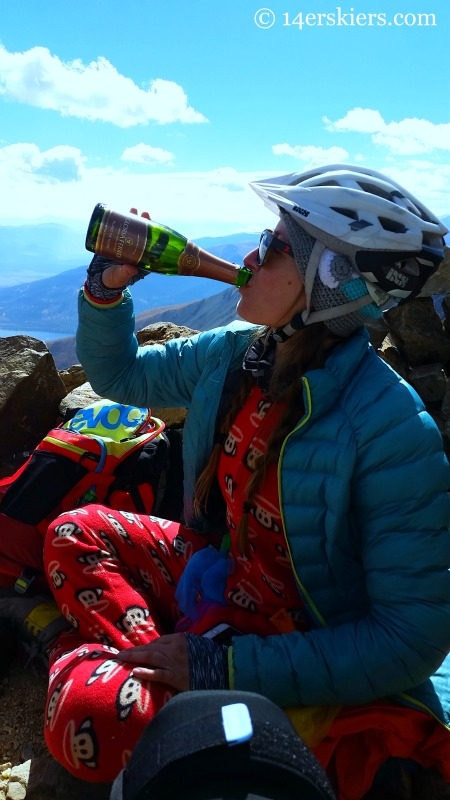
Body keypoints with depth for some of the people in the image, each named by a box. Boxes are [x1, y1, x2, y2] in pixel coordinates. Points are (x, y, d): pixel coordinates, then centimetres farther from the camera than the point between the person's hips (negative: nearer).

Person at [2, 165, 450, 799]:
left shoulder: (390, 427, -28)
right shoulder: (235, 354, -8)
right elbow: (117, 374, 8)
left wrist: (222, 667, -25)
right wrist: (108, 286, -11)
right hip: (223, 572, 7)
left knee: (92, 714, -24)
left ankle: (85, 653, 6)